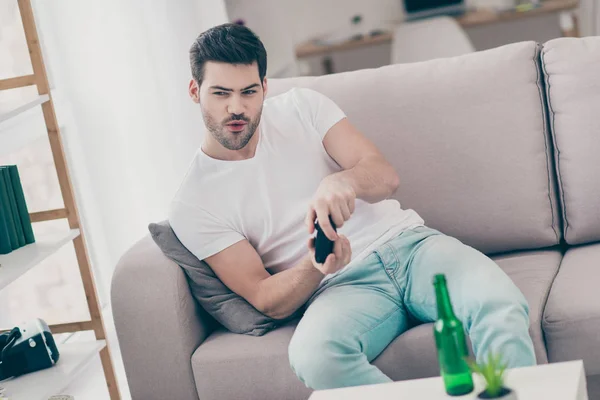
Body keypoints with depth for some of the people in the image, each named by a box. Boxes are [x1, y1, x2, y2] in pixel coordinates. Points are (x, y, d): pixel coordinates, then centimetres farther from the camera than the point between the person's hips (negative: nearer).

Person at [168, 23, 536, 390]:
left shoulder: (302, 106, 10)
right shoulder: (192, 207, 2)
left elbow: (386, 177, 0)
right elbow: (266, 301, -1)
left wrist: (343, 181, -26)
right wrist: (314, 267, -24)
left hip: (405, 240, 3)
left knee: (501, 305, -29)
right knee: (314, 356, -38)